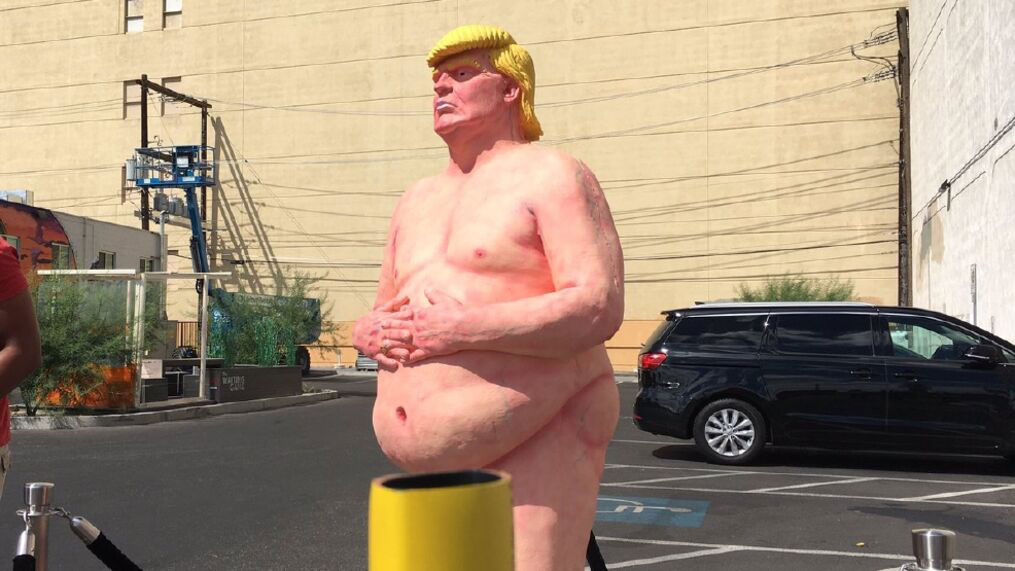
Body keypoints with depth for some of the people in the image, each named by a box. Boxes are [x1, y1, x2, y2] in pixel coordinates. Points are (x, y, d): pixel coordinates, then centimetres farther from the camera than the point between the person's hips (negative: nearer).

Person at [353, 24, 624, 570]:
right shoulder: (417, 199, 17)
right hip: (440, 453, 8)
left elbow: (600, 307, -19)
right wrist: (372, 334, -4)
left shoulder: (550, 176, -6)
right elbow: (380, 317, 22)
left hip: (537, 436, -7)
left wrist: (458, 329, -23)